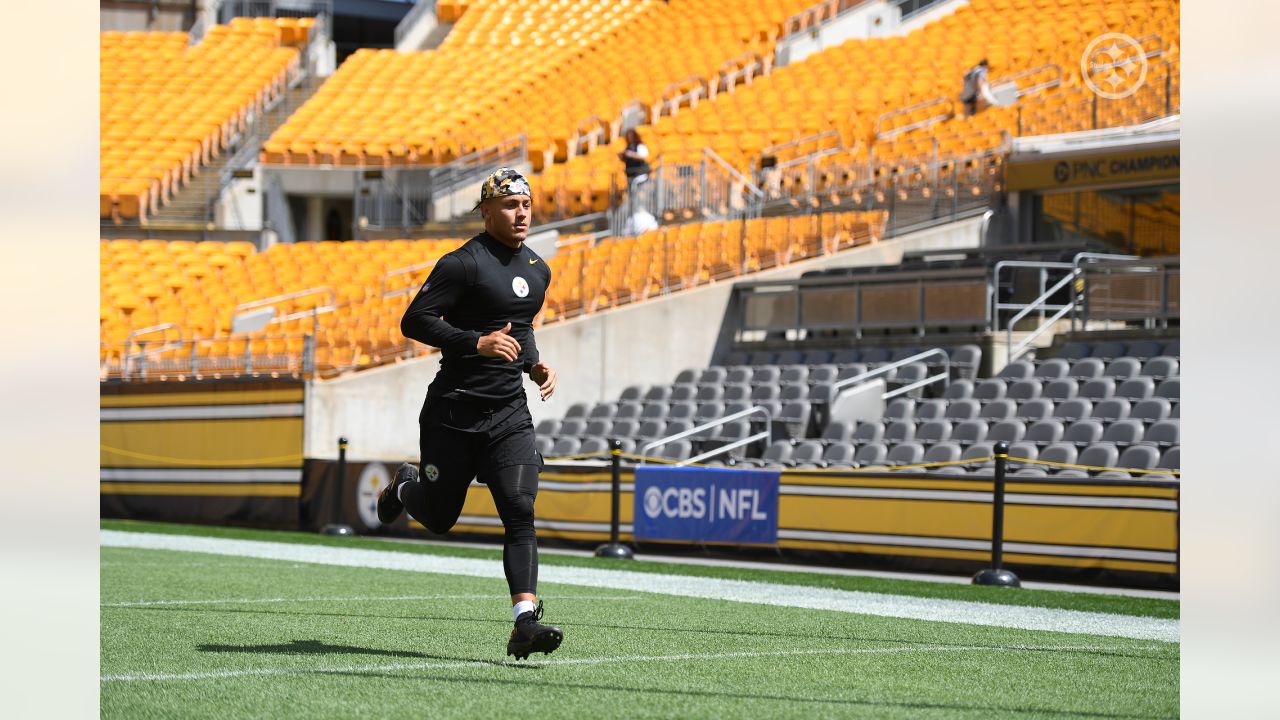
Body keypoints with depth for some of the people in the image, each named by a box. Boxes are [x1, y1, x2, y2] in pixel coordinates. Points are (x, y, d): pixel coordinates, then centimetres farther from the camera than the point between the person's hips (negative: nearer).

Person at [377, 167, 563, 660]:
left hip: (509, 412, 5)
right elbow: (414, 322, -15)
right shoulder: (463, 263, -11)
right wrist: (477, 342, -24)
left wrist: (535, 365, 12)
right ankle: (406, 487, 46)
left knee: (520, 510, -13)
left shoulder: (538, 270, 14)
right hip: (453, 411, -5)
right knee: (438, 517, 9)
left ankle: (525, 622, -20)